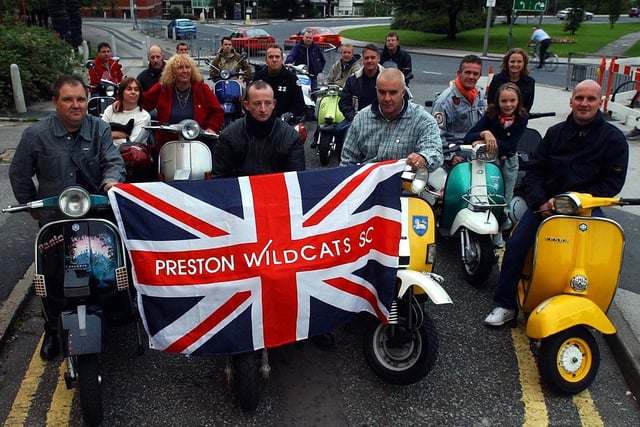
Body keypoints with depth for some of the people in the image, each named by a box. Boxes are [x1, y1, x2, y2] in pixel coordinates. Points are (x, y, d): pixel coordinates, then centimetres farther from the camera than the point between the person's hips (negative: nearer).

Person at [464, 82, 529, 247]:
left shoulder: (522, 117, -11)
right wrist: (484, 133, -42)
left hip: (509, 161, 2)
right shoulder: (491, 115, -15)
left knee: (506, 201, 6)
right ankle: (496, 234, 1)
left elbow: (511, 144, -19)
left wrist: (493, 142, -32)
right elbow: (467, 138, -24)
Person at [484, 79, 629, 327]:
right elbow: (534, 171, 11)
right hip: (546, 204, 2)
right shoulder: (555, 133, 12)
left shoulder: (613, 139, 2)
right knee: (515, 245, -16)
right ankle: (505, 305, -5)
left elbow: (613, 183, -3)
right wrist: (541, 203, -7)